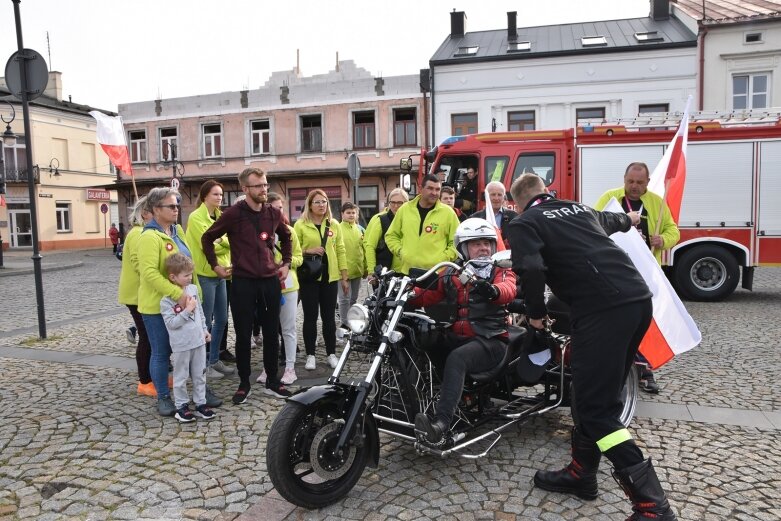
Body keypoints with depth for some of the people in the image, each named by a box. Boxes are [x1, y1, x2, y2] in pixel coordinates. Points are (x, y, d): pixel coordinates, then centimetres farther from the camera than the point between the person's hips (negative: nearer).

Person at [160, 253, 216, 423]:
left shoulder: (193, 289, 4)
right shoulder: (166, 299, -14)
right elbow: (171, 323, -17)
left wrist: (205, 330, 15)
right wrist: (187, 310, -20)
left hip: (198, 341, 6)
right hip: (181, 345, -5)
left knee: (199, 375, 14)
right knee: (181, 377, 8)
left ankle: (200, 403, 25)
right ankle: (181, 406, 21)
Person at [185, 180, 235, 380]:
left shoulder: (220, 216, 13)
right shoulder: (196, 217, -11)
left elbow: (228, 242, 5)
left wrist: (220, 241, -14)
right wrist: (226, 241, -5)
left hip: (220, 274, 8)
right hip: (205, 276, -8)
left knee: (221, 320, 13)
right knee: (205, 322, 0)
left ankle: (214, 360, 25)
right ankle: (203, 364, 13)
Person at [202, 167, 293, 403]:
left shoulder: (273, 213, 5)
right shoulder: (233, 213, -6)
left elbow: (286, 237, 23)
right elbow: (207, 238, 4)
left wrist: (286, 263, 15)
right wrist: (215, 265, 2)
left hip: (271, 281, 3)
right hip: (243, 283, -3)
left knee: (271, 333, 9)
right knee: (243, 336, 5)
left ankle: (272, 382, 22)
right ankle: (244, 384, 19)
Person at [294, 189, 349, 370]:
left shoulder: (334, 225, 9)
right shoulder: (300, 224, -1)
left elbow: (340, 251, 9)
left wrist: (344, 277, 7)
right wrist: (308, 251, -17)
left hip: (330, 276, 2)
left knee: (329, 317, 7)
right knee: (310, 317, 3)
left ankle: (331, 353, 17)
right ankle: (310, 355, 12)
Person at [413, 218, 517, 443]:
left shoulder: (501, 270, 6)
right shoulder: (451, 274, 17)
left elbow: (508, 289, -17)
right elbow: (428, 295, 9)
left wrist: (493, 290, -41)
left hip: (490, 340, -5)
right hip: (457, 337, 5)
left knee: (456, 358, -34)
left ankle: (441, 423, -44)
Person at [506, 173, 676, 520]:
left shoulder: (524, 223, 4)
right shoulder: (578, 208, 25)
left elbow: (530, 269, -15)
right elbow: (609, 220, 48)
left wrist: (536, 313, 2)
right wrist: (628, 219, 71)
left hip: (603, 309, -8)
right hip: (638, 299, 8)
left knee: (596, 407, -3)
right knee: (597, 393, 18)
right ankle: (581, 474, 30)